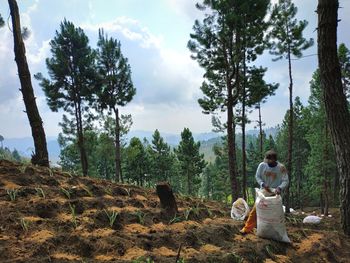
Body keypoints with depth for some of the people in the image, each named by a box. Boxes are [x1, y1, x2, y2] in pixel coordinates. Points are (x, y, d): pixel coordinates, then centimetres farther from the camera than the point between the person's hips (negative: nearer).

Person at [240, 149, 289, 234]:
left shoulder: (281, 168, -15)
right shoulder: (262, 165, -10)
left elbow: (286, 181, -14)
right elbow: (257, 176, -2)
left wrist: (280, 188, -33)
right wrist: (263, 184, -19)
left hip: (274, 194, -2)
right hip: (263, 192, 2)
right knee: (255, 210, 3)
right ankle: (247, 228, 12)